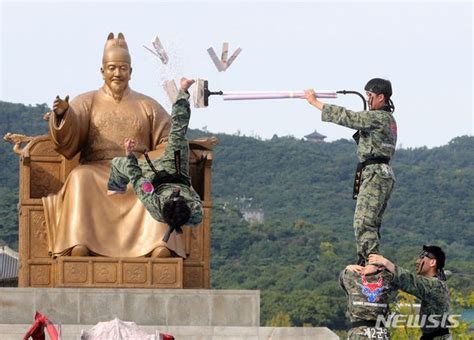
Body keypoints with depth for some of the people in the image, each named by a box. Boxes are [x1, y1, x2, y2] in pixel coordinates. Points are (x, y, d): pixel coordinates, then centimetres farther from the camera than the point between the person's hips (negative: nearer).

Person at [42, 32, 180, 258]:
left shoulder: (148, 106, 18)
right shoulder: (87, 102, 14)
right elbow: (68, 137, -1)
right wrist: (62, 114, -24)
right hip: (96, 170, -1)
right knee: (80, 178, -35)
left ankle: (160, 244, -47)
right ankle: (79, 245, -48)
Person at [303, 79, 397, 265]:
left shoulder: (379, 118, -12)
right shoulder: (387, 119, 19)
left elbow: (346, 117, -12)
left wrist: (315, 102, -7)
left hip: (375, 174, -10)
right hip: (379, 174, 10)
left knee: (363, 222, -15)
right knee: (371, 224, 12)